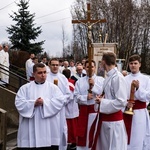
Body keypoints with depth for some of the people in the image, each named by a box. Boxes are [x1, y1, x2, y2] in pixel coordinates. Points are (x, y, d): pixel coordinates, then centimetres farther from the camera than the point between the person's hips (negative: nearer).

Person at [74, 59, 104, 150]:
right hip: (84, 111, 2)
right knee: (83, 134, 6)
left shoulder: (101, 80, 1)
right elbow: (76, 97, 0)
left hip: (97, 110, -1)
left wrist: (94, 85, -15)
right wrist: (86, 97, -15)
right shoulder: (80, 81, 6)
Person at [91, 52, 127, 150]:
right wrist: (101, 98, 1)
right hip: (105, 118, 9)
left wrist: (102, 102, -17)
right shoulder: (109, 76, 7)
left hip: (113, 120, -9)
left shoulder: (118, 77, -20)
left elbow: (121, 102, -24)